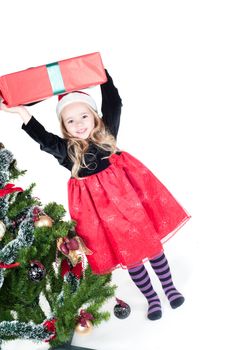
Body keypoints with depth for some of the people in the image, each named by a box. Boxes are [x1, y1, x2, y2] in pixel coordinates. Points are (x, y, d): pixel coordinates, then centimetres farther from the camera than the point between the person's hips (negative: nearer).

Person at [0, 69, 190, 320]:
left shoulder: (106, 133, -3)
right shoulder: (66, 150, -7)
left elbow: (113, 103, -8)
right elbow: (43, 139, -22)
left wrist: (101, 72, -13)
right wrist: (22, 111, -31)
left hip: (128, 195, 1)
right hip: (99, 206, 0)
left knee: (151, 241, 12)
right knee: (127, 253, 11)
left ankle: (169, 287, 35)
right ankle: (151, 298, 31)